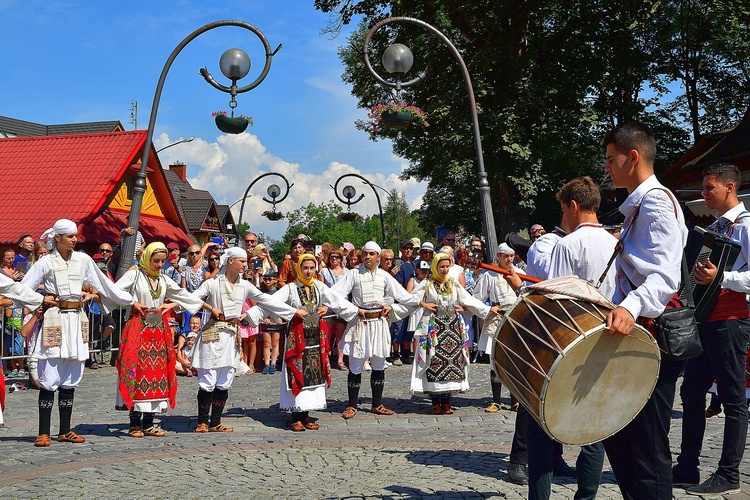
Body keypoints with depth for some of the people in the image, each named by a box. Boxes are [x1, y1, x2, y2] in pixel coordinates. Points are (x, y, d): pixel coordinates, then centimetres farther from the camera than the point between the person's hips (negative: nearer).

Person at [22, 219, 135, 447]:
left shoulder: (83, 259, 9)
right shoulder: (46, 262, -1)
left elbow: (105, 285, 15)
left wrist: (132, 301, 16)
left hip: (76, 320, 4)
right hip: (54, 320, -4)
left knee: (70, 380, 7)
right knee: (49, 380, -4)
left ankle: (65, 430, 14)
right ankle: (43, 432, 1)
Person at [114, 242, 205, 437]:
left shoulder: (164, 280, 14)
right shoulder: (134, 275, -1)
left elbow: (183, 295, 22)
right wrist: (133, 303, -10)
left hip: (159, 330, 5)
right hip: (138, 329, -5)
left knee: (157, 373, 2)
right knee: (138, 372, -7)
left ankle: (149, 423, 8)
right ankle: (135, 424, 0)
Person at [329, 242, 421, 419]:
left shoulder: (384, 276, 9)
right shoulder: (354, 274, -1)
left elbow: (401, 294, 12)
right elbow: (335, 293, -7)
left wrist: (421, 302, 8)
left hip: (379, 322, 3)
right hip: (359, 322, -3)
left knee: (379, 365, 8)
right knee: (356, 366, -1)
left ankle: (377, 404, 19)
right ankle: (352, 406, 9)